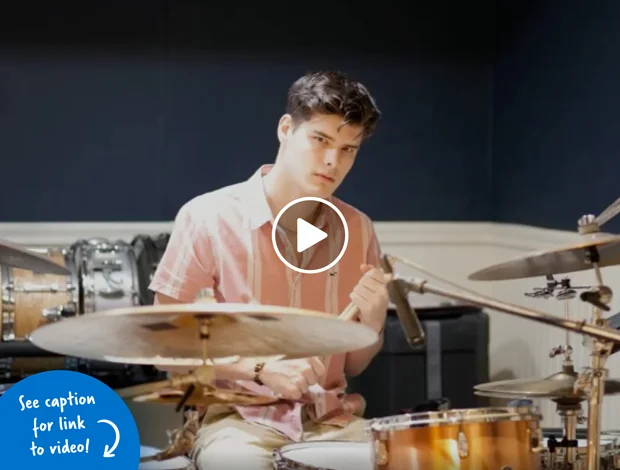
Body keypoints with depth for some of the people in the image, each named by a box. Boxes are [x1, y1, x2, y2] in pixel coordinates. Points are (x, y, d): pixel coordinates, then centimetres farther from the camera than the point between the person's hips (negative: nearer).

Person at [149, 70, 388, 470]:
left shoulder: (357, 230, 5)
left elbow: (353, 366, 12)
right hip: (238, 421, -4)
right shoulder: (208, 218, -9)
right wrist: (260, 369, -18)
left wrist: (372, 319, -9)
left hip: (332, 421, 5)